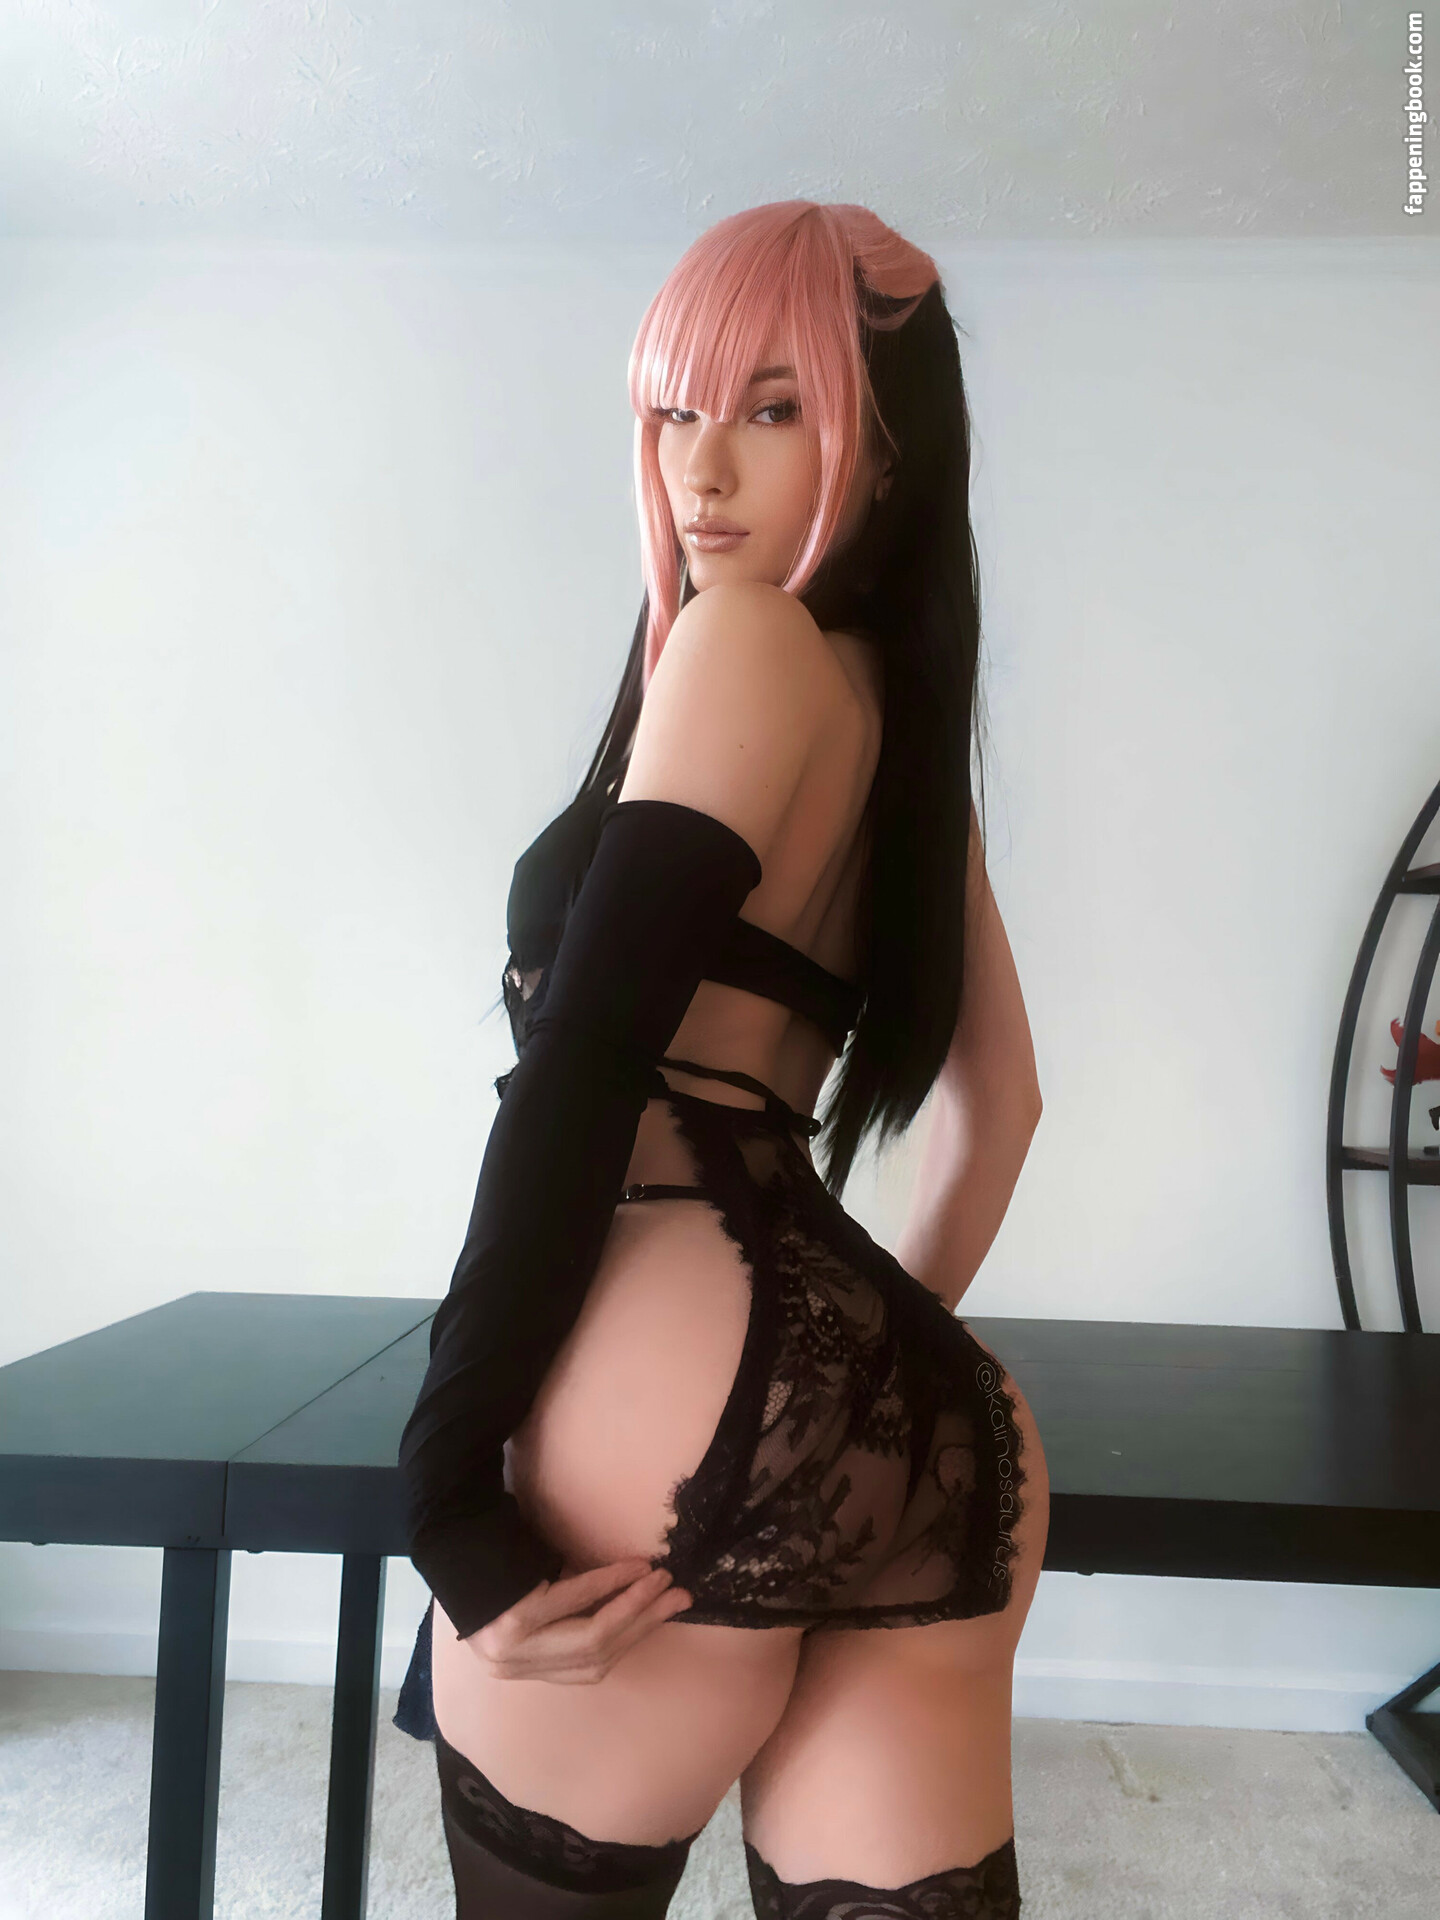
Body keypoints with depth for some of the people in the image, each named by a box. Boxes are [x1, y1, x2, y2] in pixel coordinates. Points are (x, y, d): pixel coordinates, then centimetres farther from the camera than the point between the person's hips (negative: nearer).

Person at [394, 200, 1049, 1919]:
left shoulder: (748, 637, -4)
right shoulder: (912, 711, 20)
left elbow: (584, 1057, -12)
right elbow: (997, 1097, 24)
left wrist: (447, 1465, -10)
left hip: (690, 1395, -7)